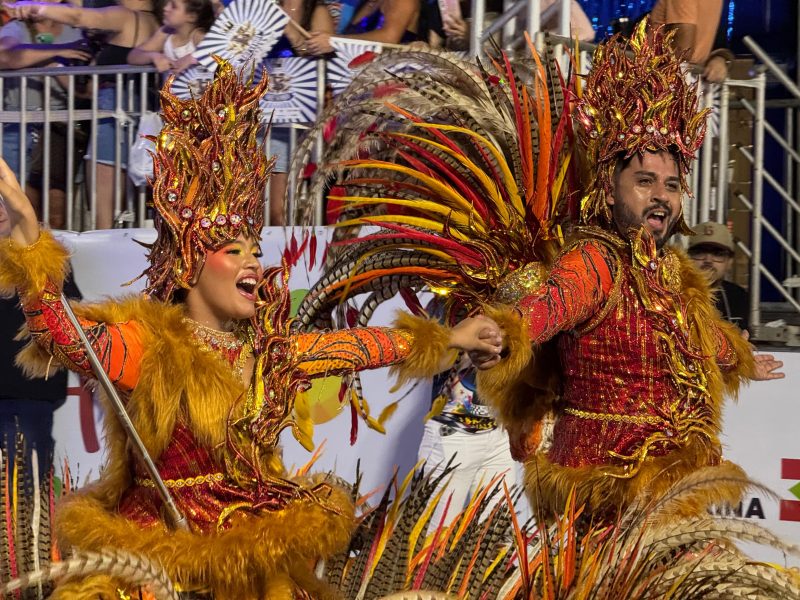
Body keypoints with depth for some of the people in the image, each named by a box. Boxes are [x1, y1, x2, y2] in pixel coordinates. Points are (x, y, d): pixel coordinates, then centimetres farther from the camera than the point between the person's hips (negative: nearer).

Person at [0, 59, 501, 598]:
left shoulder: (267, 349, 8)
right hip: (159, 537, -6)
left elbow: (357, 347, 18)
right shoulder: (150, 345, -10)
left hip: (258, 533, 6)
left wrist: (446, 338, 24)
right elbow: (64, 335, -27)